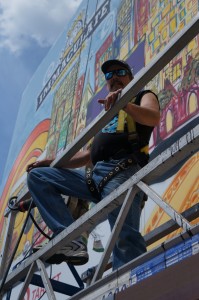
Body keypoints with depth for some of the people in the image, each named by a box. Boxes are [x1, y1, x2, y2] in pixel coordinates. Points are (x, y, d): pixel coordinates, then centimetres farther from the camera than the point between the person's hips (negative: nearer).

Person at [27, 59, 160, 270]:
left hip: (123, 171, -7)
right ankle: (72, 241, -19)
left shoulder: (143, 97, 18)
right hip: (95, 175, 7)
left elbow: (153, 118, -8)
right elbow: (89, 154, 30)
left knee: (125, 237, -23)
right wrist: (51, 163, 20)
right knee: (37, 176, -2)